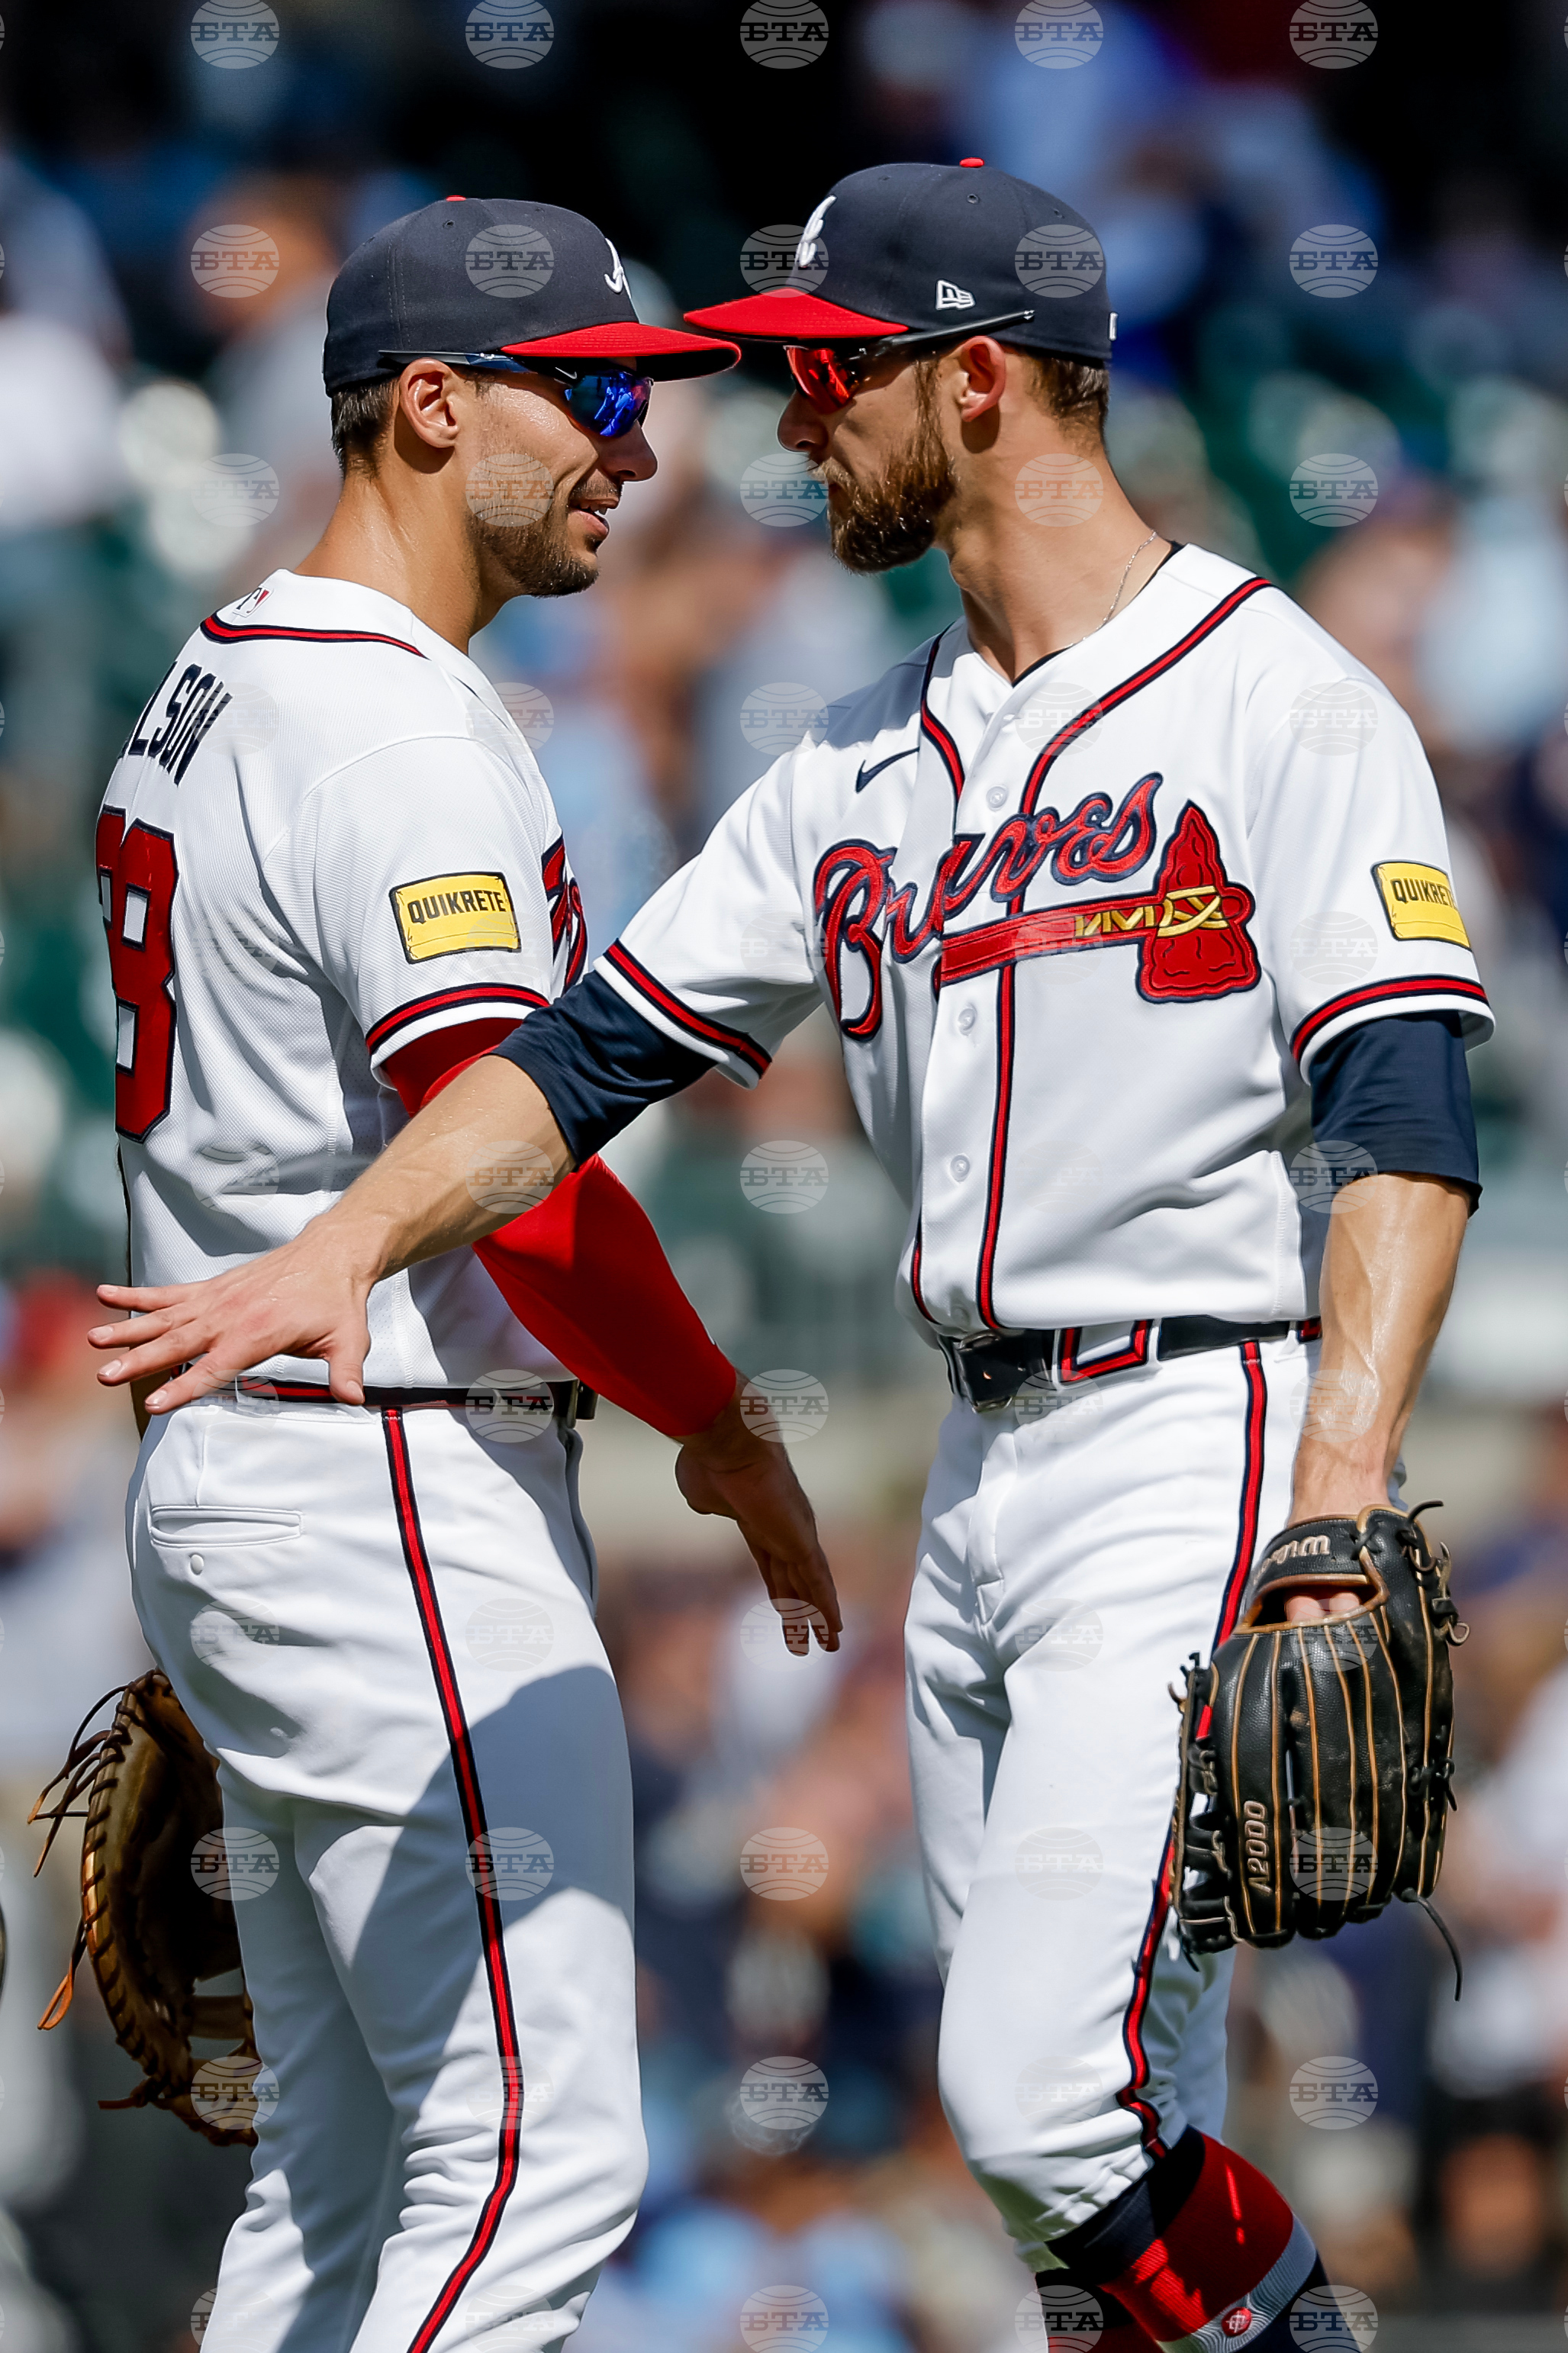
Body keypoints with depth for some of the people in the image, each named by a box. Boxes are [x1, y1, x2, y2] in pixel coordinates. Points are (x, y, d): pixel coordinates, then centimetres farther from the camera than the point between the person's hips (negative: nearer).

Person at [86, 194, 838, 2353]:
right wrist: (731, 1438, -8)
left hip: (222, 1472, 11)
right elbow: (516, 1179, -23)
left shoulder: (214, 691, 17)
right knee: (534, 2161, -11)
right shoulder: (400, 726, -16)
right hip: (402, 1515, -11)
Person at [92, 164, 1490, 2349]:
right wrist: (343, 1248, 0)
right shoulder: (875, 760, 18)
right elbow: (596, 1042, 16)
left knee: (1046, 2086, -20)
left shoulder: (1275, 698, -7)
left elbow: (1406, 1125, -16)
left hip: (1209, 1435, -8)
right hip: (987, 1468, 8)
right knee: (1081, 2120, 8)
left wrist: (1338, 1490, -28)